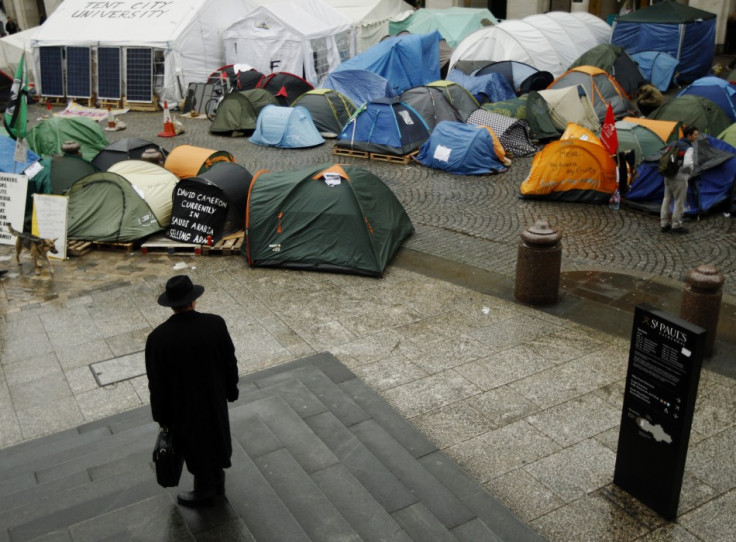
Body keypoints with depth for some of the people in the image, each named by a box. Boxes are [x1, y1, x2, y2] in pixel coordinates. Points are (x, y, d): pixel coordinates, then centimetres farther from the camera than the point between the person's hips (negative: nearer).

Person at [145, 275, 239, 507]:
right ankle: (217, 483, 49)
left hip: (184, 407, -2)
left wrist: (162, 417, 0)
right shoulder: (216, 324, -20)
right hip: (215, 399, 3)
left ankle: (204, 493, 41)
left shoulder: (158, 338, -25)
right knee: (215, 439, 26)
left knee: (196, 447, 20)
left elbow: (157, 384, -15)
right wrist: (231, 391, 9)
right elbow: (230, 363, -7)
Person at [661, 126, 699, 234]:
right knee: (679, 202, 1)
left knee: (667, 200, 12)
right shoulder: (689, 148, -14)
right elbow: (687, 163, -27)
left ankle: (664, 224, 18)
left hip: (668, 176, 8)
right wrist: (691, 170, -7)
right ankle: (676, 226, 6)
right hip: (680, 178, -8)